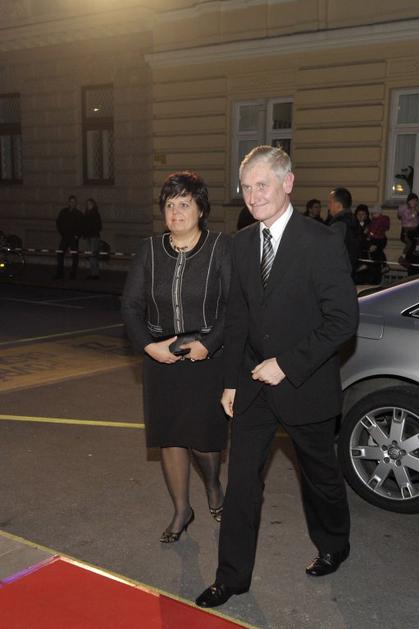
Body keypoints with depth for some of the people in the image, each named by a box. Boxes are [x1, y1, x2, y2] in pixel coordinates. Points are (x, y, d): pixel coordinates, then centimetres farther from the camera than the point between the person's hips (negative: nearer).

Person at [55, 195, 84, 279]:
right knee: (59, 254, 0)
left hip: (74, 237, -2)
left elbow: (81, 226, 2)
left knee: (74, 256, -6)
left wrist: (77, 235, -8)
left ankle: (73, 274, 0)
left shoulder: (79, 214, 2)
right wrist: (61, 233, 3)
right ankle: (60, 273, 9)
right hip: (64, 237, 3)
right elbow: (58, 222, 12)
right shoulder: (63, 212, 7)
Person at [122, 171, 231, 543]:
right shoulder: (150, 250, 3)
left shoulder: (221, 247, -7)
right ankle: (182, 510, 30)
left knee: (204, 435, 3)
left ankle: (213, 485, 39)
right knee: (170, 436, 10)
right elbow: (131, 304, 3)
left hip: (208, 359, -3)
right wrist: (149, 345, -10)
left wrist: (208, 344, -17)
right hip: (162, 360, 3)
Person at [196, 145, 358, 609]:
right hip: (254, 385, 5)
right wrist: (231, 381, 7)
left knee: (320, 475, 17)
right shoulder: (242, 243, 3)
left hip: (306, 386, -4)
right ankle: (232, 577, 21)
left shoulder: (322, 243, -16)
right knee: (241, 479, 7)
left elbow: (343, 320, -17)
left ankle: (333, 547, 44)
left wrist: (288, 364, -20)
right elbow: (237, 316, 8)